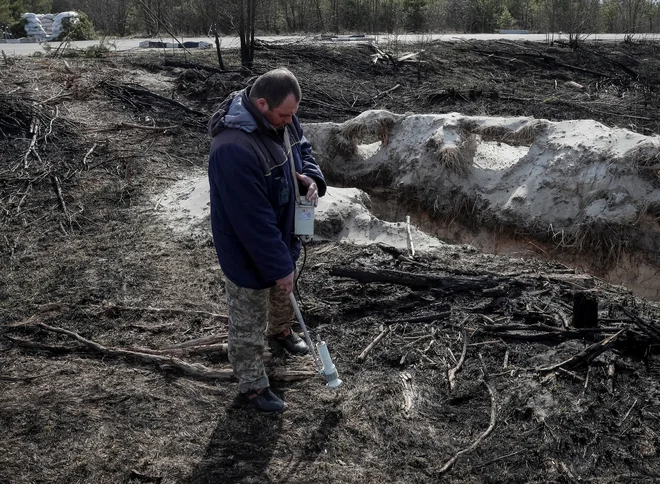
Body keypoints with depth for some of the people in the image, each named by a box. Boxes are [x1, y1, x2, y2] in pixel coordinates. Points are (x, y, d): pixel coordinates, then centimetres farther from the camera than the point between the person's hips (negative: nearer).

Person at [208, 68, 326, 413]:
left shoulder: (280, 117, -12)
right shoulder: (234, 149, -39)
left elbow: (302, 147, 9)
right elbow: (253, 221, -33)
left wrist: (311, 178, -13)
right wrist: (279, 266, -25)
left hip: (281, 233, 9)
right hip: (247, 250, -8)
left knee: (283, 291, 33)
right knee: (248, 322, 12)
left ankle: (280, 330, 63)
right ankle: (252, 384, 32)